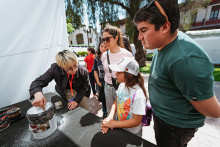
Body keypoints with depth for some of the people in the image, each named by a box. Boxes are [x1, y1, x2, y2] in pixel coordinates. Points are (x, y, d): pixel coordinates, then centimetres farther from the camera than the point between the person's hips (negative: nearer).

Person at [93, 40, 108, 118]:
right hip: (101, 83, 4)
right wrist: (98, 82, 1)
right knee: (103, 99, 20)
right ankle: (105, 113, 43)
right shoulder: (96, 59, 3)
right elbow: (95, 71, 7)